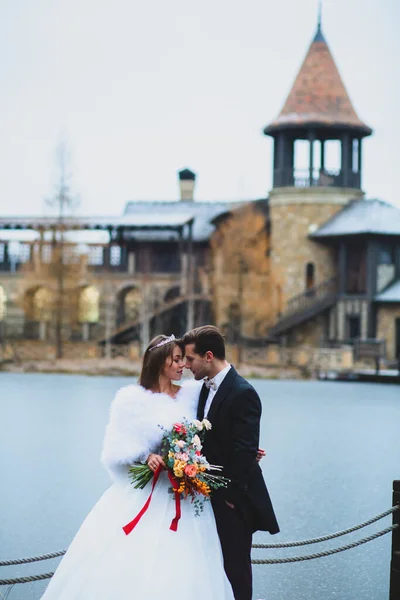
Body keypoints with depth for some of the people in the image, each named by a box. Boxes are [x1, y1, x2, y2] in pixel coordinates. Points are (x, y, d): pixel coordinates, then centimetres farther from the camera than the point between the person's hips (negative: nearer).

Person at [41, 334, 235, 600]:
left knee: (178, 570, 0)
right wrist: (145, 456, -19)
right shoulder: (132, 398, -2)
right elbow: (117, 447, -4)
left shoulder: (192, 393, 7)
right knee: (129, 564, -3)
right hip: (142, 495, -3)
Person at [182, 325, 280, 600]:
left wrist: (230, 495, -17)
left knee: (235, 566, 1)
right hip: (213, 495, 8)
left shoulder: (242, 393, -19)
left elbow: (245, 451, -21)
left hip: (233, 498, -8)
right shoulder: (207, 388, 9)